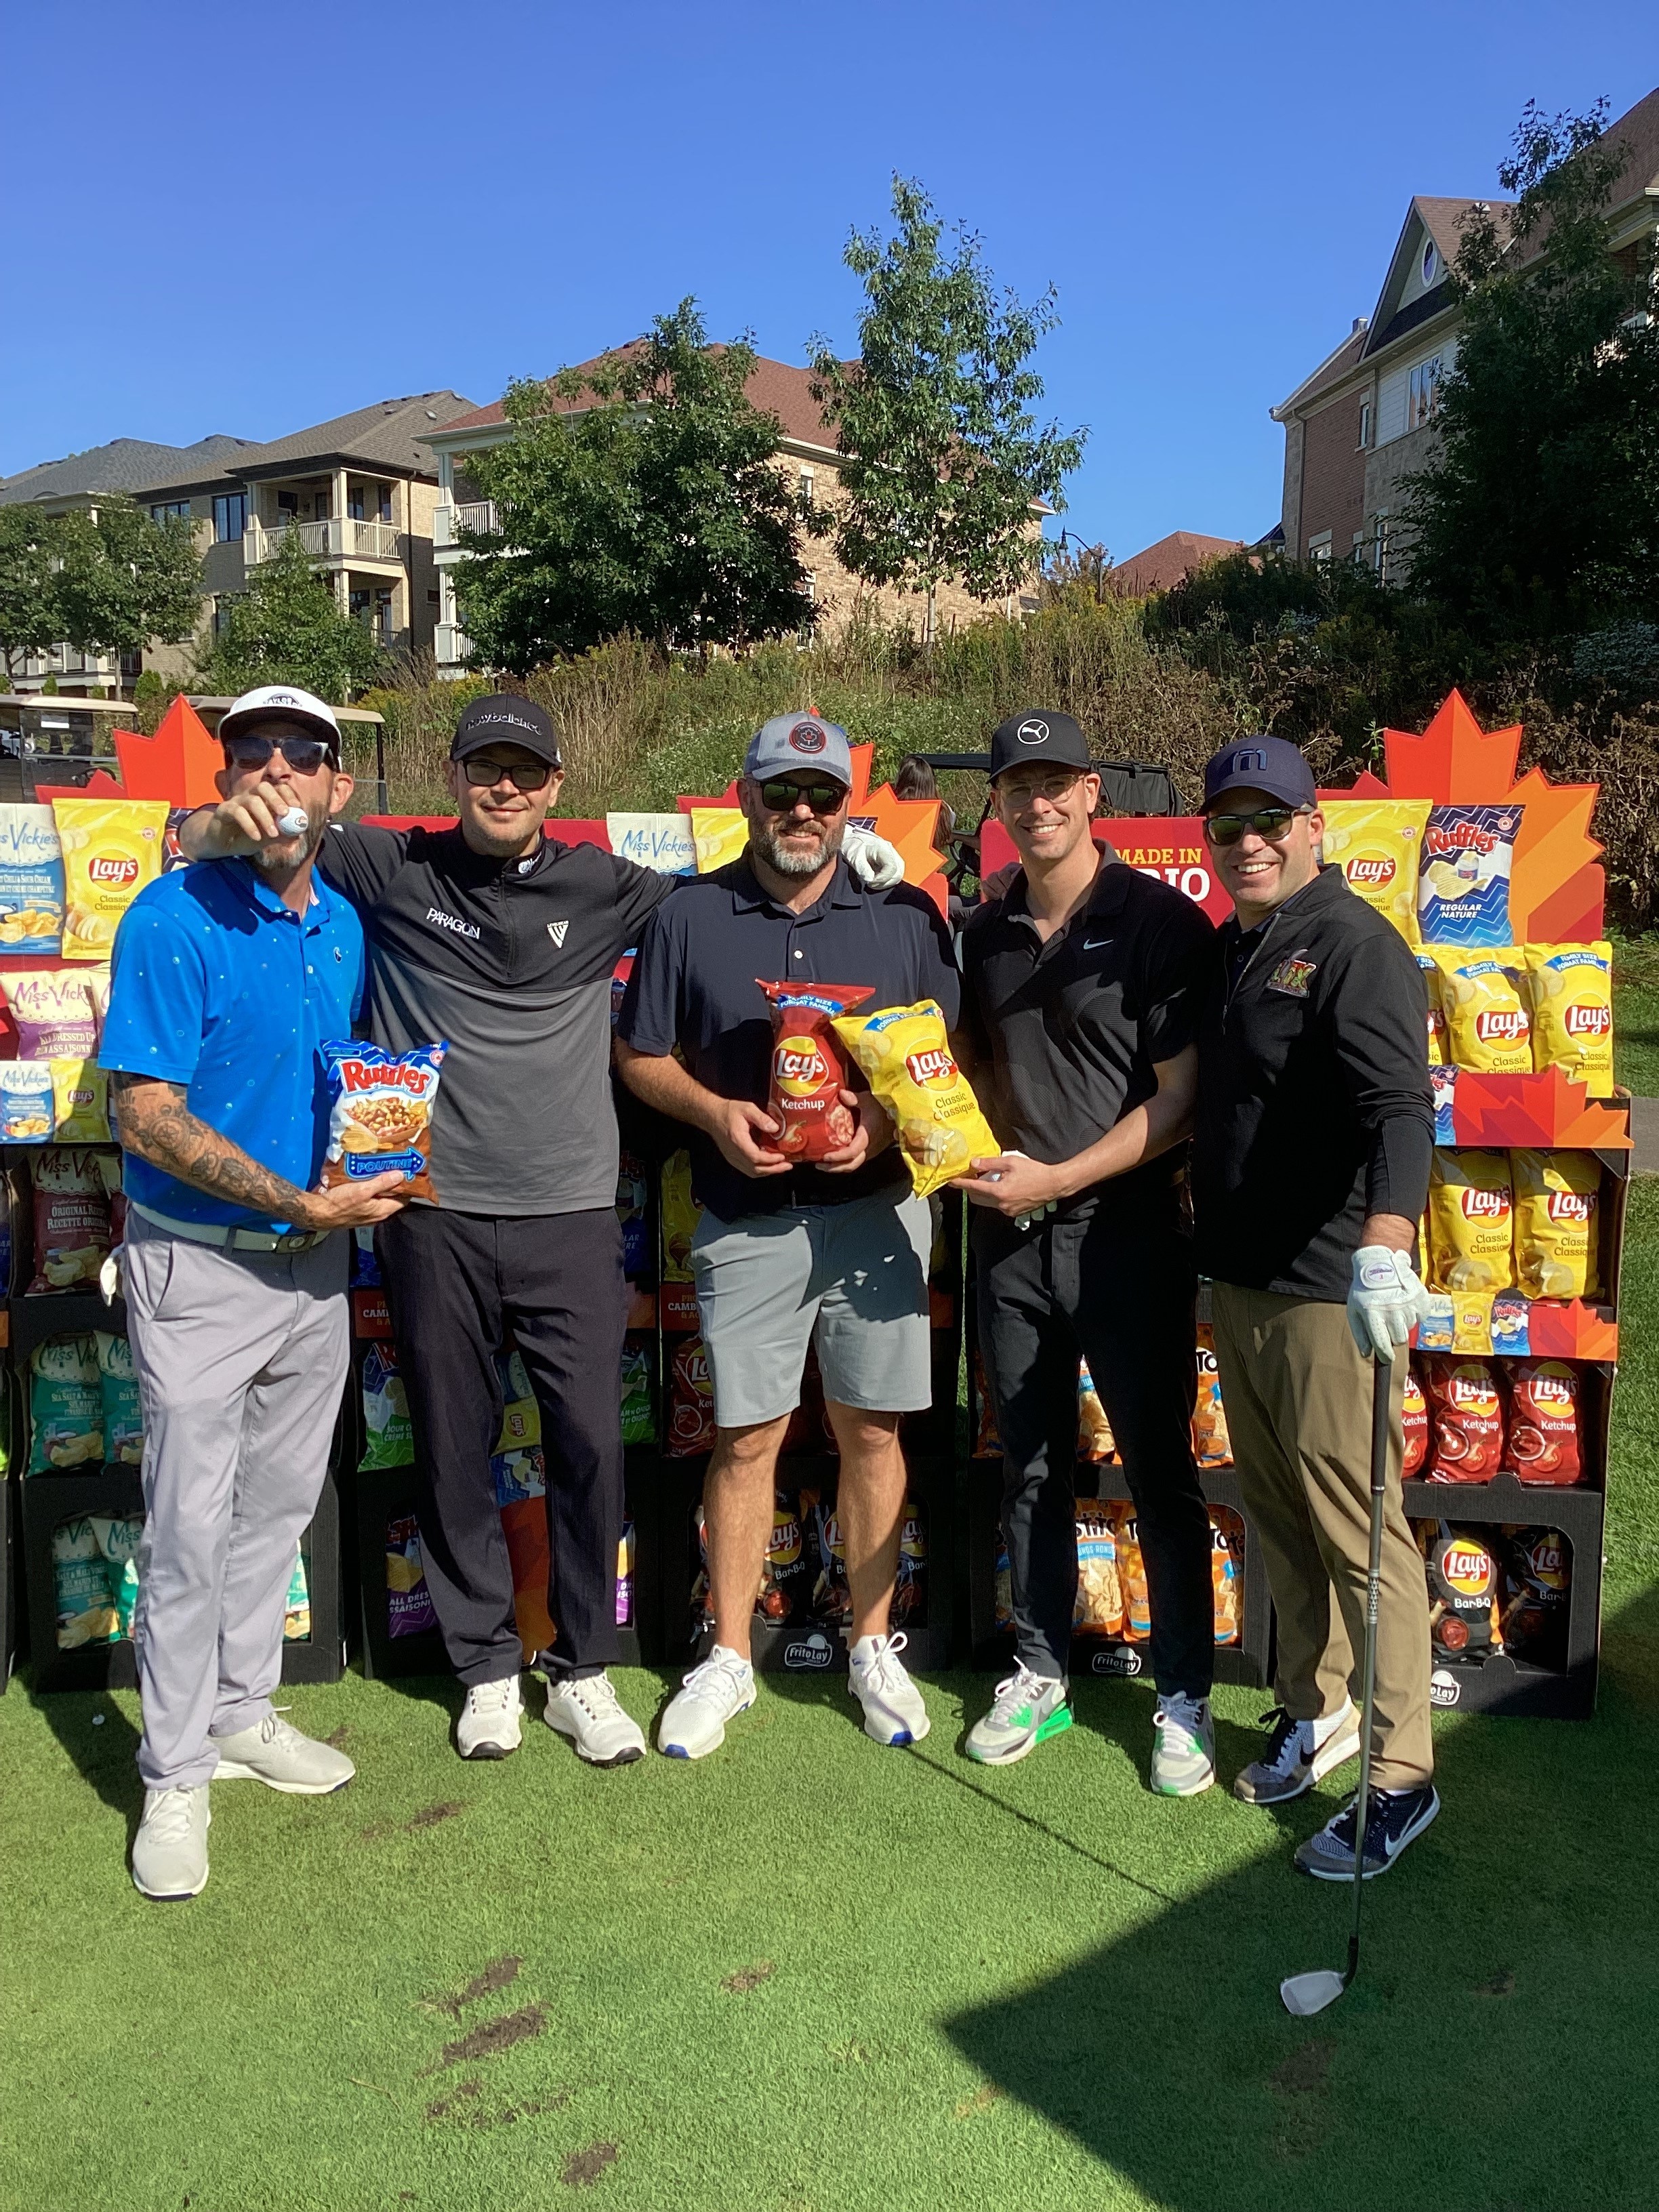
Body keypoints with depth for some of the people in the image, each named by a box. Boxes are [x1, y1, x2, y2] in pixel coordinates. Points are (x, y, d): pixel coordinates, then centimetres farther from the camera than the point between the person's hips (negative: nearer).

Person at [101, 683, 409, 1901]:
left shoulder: (347, 923, 6)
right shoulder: (177, 919, -14)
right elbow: (147, 1115, -19)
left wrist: (378, 1166, -3)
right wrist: (306, 1205, -19)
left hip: (317, 1258, 6)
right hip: (201, 1264, -6)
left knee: (279, 1502, 17)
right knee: (191, 1523, 1)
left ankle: (242, 1712, 35)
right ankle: (176, 1775, 17)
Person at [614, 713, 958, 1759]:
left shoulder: (907, 917, 6)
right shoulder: (690, 917, 5)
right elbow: (640, 1055, 8)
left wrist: (889, 1118, -12)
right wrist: (714, 1112, -10)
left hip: (877, 1211, 1)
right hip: (748, 1220, 0)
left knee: (872, 1432, 8)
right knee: (745, 1437, 5)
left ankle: (873, 1646, 25)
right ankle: (729, 1659, 21)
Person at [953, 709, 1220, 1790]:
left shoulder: (1160, 921, -7)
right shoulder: (987, 934, 10)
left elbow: (1181, 1100, -11)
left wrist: (1059, 1177, -17)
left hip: (1126, 1228, -5)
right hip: (1010, 1235, 5)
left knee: (1161, 1473, 4)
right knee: (1031, 1466, 14)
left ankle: (1185, 1696, 19)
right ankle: (1041, 1671, 29)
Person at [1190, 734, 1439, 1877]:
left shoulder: (1353, 944, -14)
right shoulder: (1228, 948, 13)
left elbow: (1399, 1105, -28)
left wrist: (1385, 1246, -42)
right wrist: (1193, 1205, 16)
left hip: (1331, 1288, -8)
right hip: (1239, 1281, 9)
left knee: (1358, 1528, -1)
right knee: (1280, 1519, 18)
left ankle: (1400, 1776, 12)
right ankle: (1316, 1714, 35)